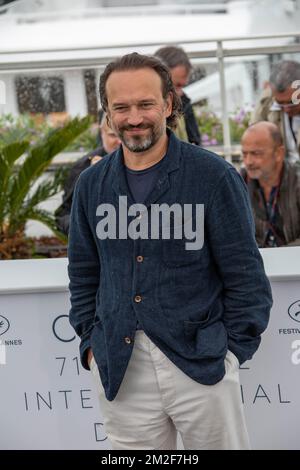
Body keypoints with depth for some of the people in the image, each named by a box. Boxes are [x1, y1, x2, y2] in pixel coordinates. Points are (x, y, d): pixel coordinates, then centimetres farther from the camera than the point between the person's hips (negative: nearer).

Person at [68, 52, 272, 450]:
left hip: (200, 361, -3)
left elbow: (244, 274, -3)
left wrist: (234, 349, -6)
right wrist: (91, 342, 8)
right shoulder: (91, 185, 6)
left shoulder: (214, 177, -6)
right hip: (118, 369, 3)